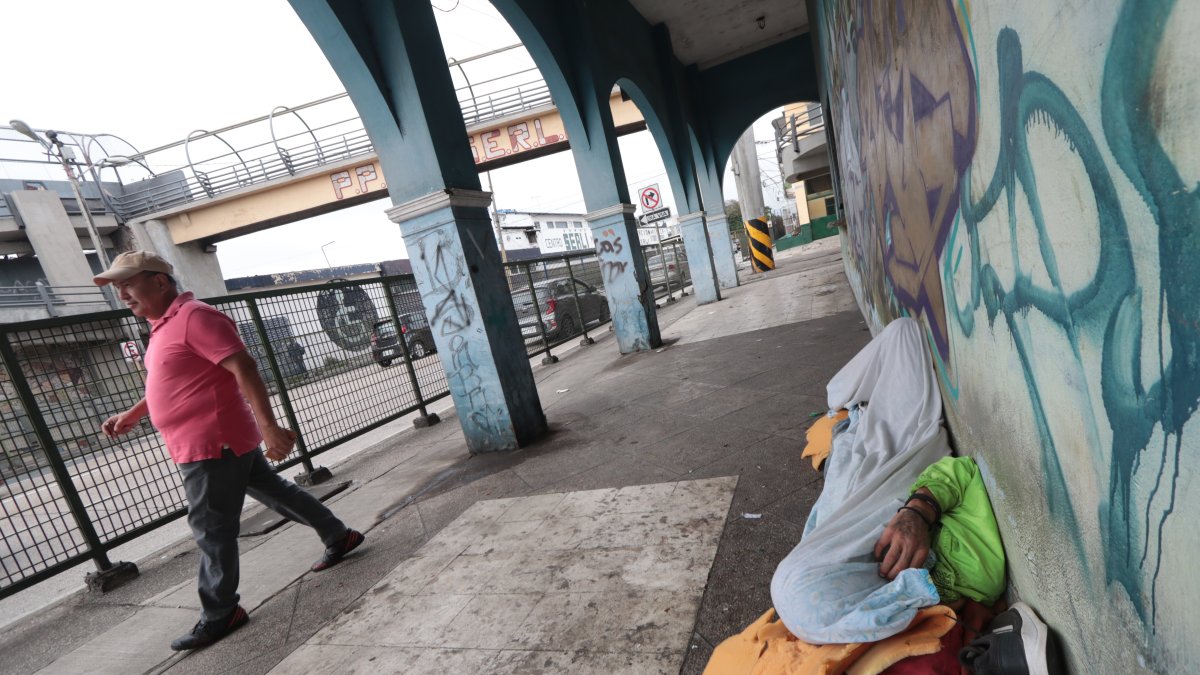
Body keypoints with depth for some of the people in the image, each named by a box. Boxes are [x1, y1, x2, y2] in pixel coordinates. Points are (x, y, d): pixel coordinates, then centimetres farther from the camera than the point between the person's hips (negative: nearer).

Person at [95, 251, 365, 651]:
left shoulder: (194, 317, -17)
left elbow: (244, 369, -25)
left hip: (213, 443, -10)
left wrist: (269, 428, -29)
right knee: (275, 492, 17)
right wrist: (131, 416, 23)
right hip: (209, 443, 10)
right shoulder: (164, 325, 15)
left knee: (211, 530, 0)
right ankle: (338, 537, 30)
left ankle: (219, 615, 14)